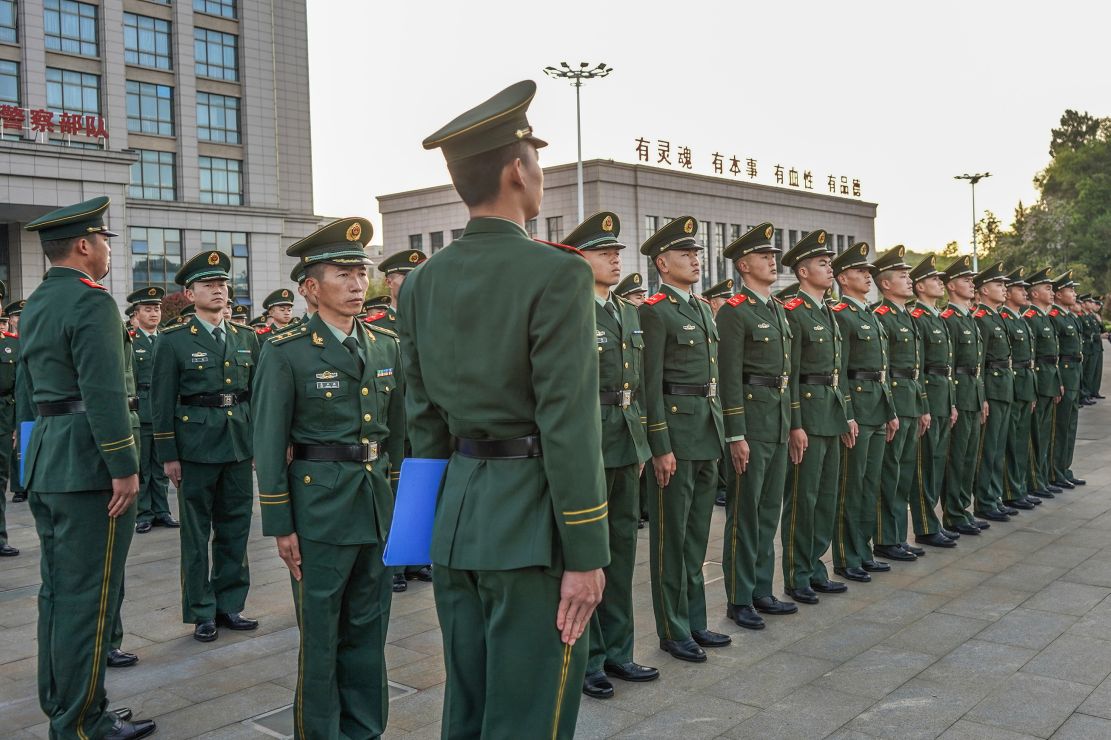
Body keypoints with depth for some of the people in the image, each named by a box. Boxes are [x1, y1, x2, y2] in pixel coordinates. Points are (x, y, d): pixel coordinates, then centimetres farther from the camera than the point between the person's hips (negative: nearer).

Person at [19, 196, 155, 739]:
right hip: (87, 465, -10)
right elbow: (105, 393, -22)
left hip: (45, 462, 10)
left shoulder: (35, 303, 16)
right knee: (87, 598, -2)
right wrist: (125, 468, -19)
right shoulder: (91, 301, -14)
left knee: (57, 591, 16)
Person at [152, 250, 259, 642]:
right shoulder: (174, 341, -3)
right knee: (196, 533, 5)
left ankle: (229, 604, 23)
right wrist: (168, 455, -7)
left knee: (235, 528, 10)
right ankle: (201, 613, 16)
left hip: (240, 444, 4)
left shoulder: (244, 338, 10)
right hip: (196, 445, -4)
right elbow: (162, 401, -4)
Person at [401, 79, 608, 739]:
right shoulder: (557, 273, -14)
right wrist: (586, 557, -12)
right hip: (531, 522, -7)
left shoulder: (423, 282, 7)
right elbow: (569, 425, -17)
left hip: (457, 517, 7)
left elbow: (423, 416, 11)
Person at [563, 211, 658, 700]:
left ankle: (617, 651, 27)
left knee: (622, 546, 14)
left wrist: (640, 444, 17)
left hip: (626, 444, 8)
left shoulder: (628, 313, 14)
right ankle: (585, 660, 17)